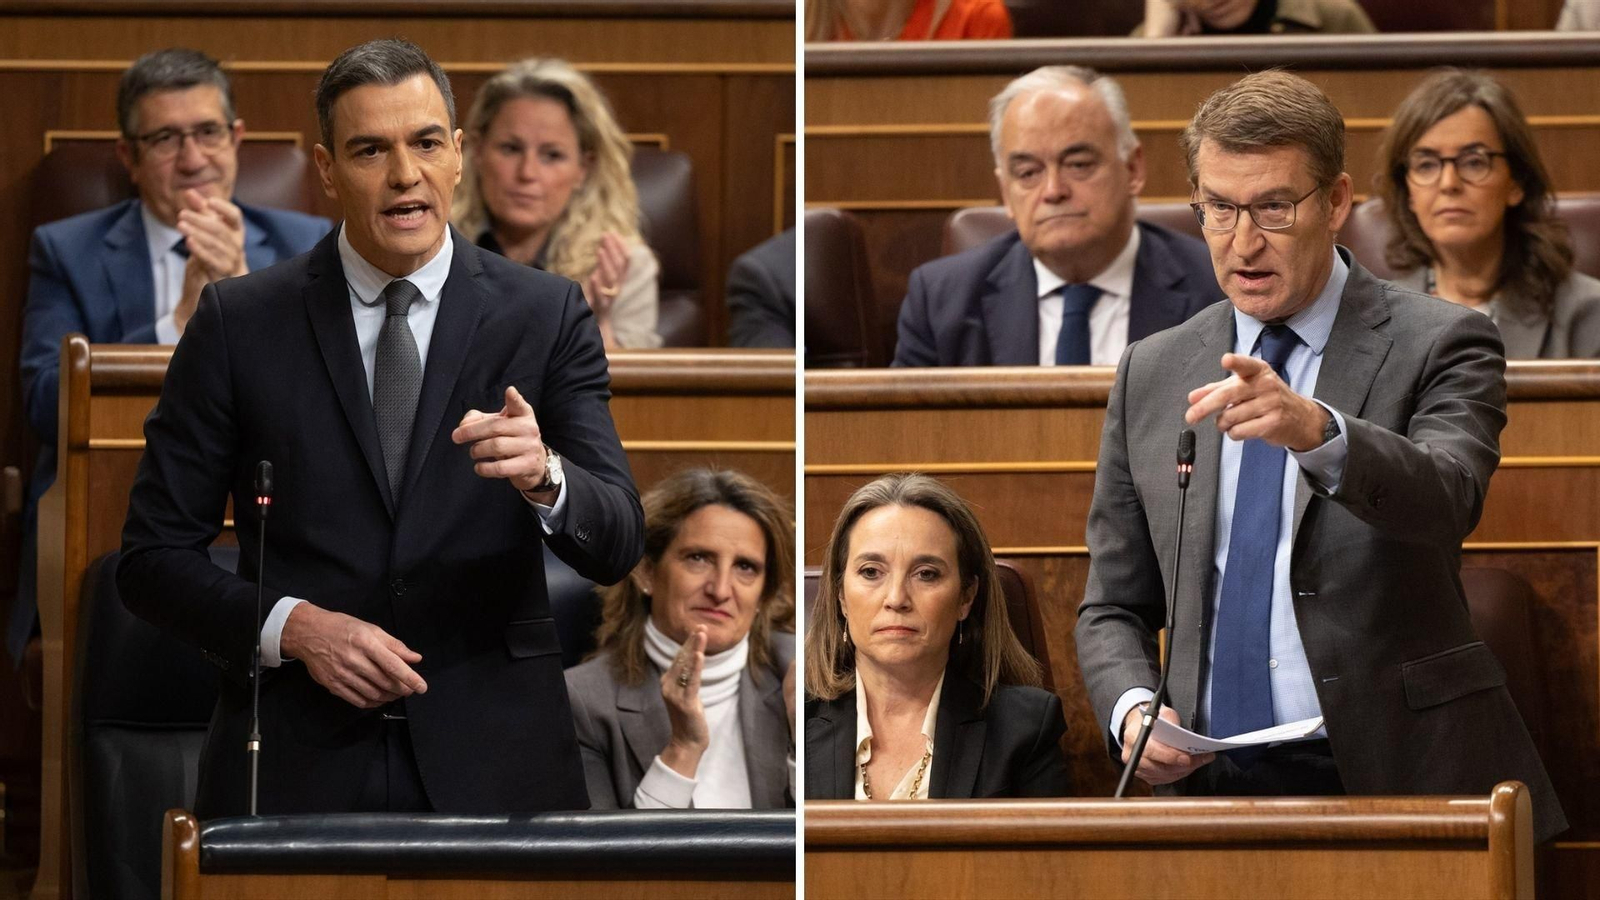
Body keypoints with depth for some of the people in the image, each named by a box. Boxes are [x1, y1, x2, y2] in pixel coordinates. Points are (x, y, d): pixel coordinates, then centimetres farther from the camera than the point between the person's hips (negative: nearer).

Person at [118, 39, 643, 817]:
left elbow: (615, 547, -5)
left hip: (492, 772, 0)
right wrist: (294, 627, -14)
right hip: (296, 772, 0)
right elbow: (154, 556, 2)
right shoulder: (239, 322, 2)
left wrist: (543, 475, -27)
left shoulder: (546, 314, 2)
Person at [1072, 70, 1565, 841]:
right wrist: (1131, 709, -2)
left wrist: (1316, 431, -37)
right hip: (1211, 790, 3)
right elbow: (1114, 606, 20)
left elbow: (1445, 499, -18)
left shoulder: (1438, 345, 3)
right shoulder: (1151, 374, 15)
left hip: (1399, 780, -3)